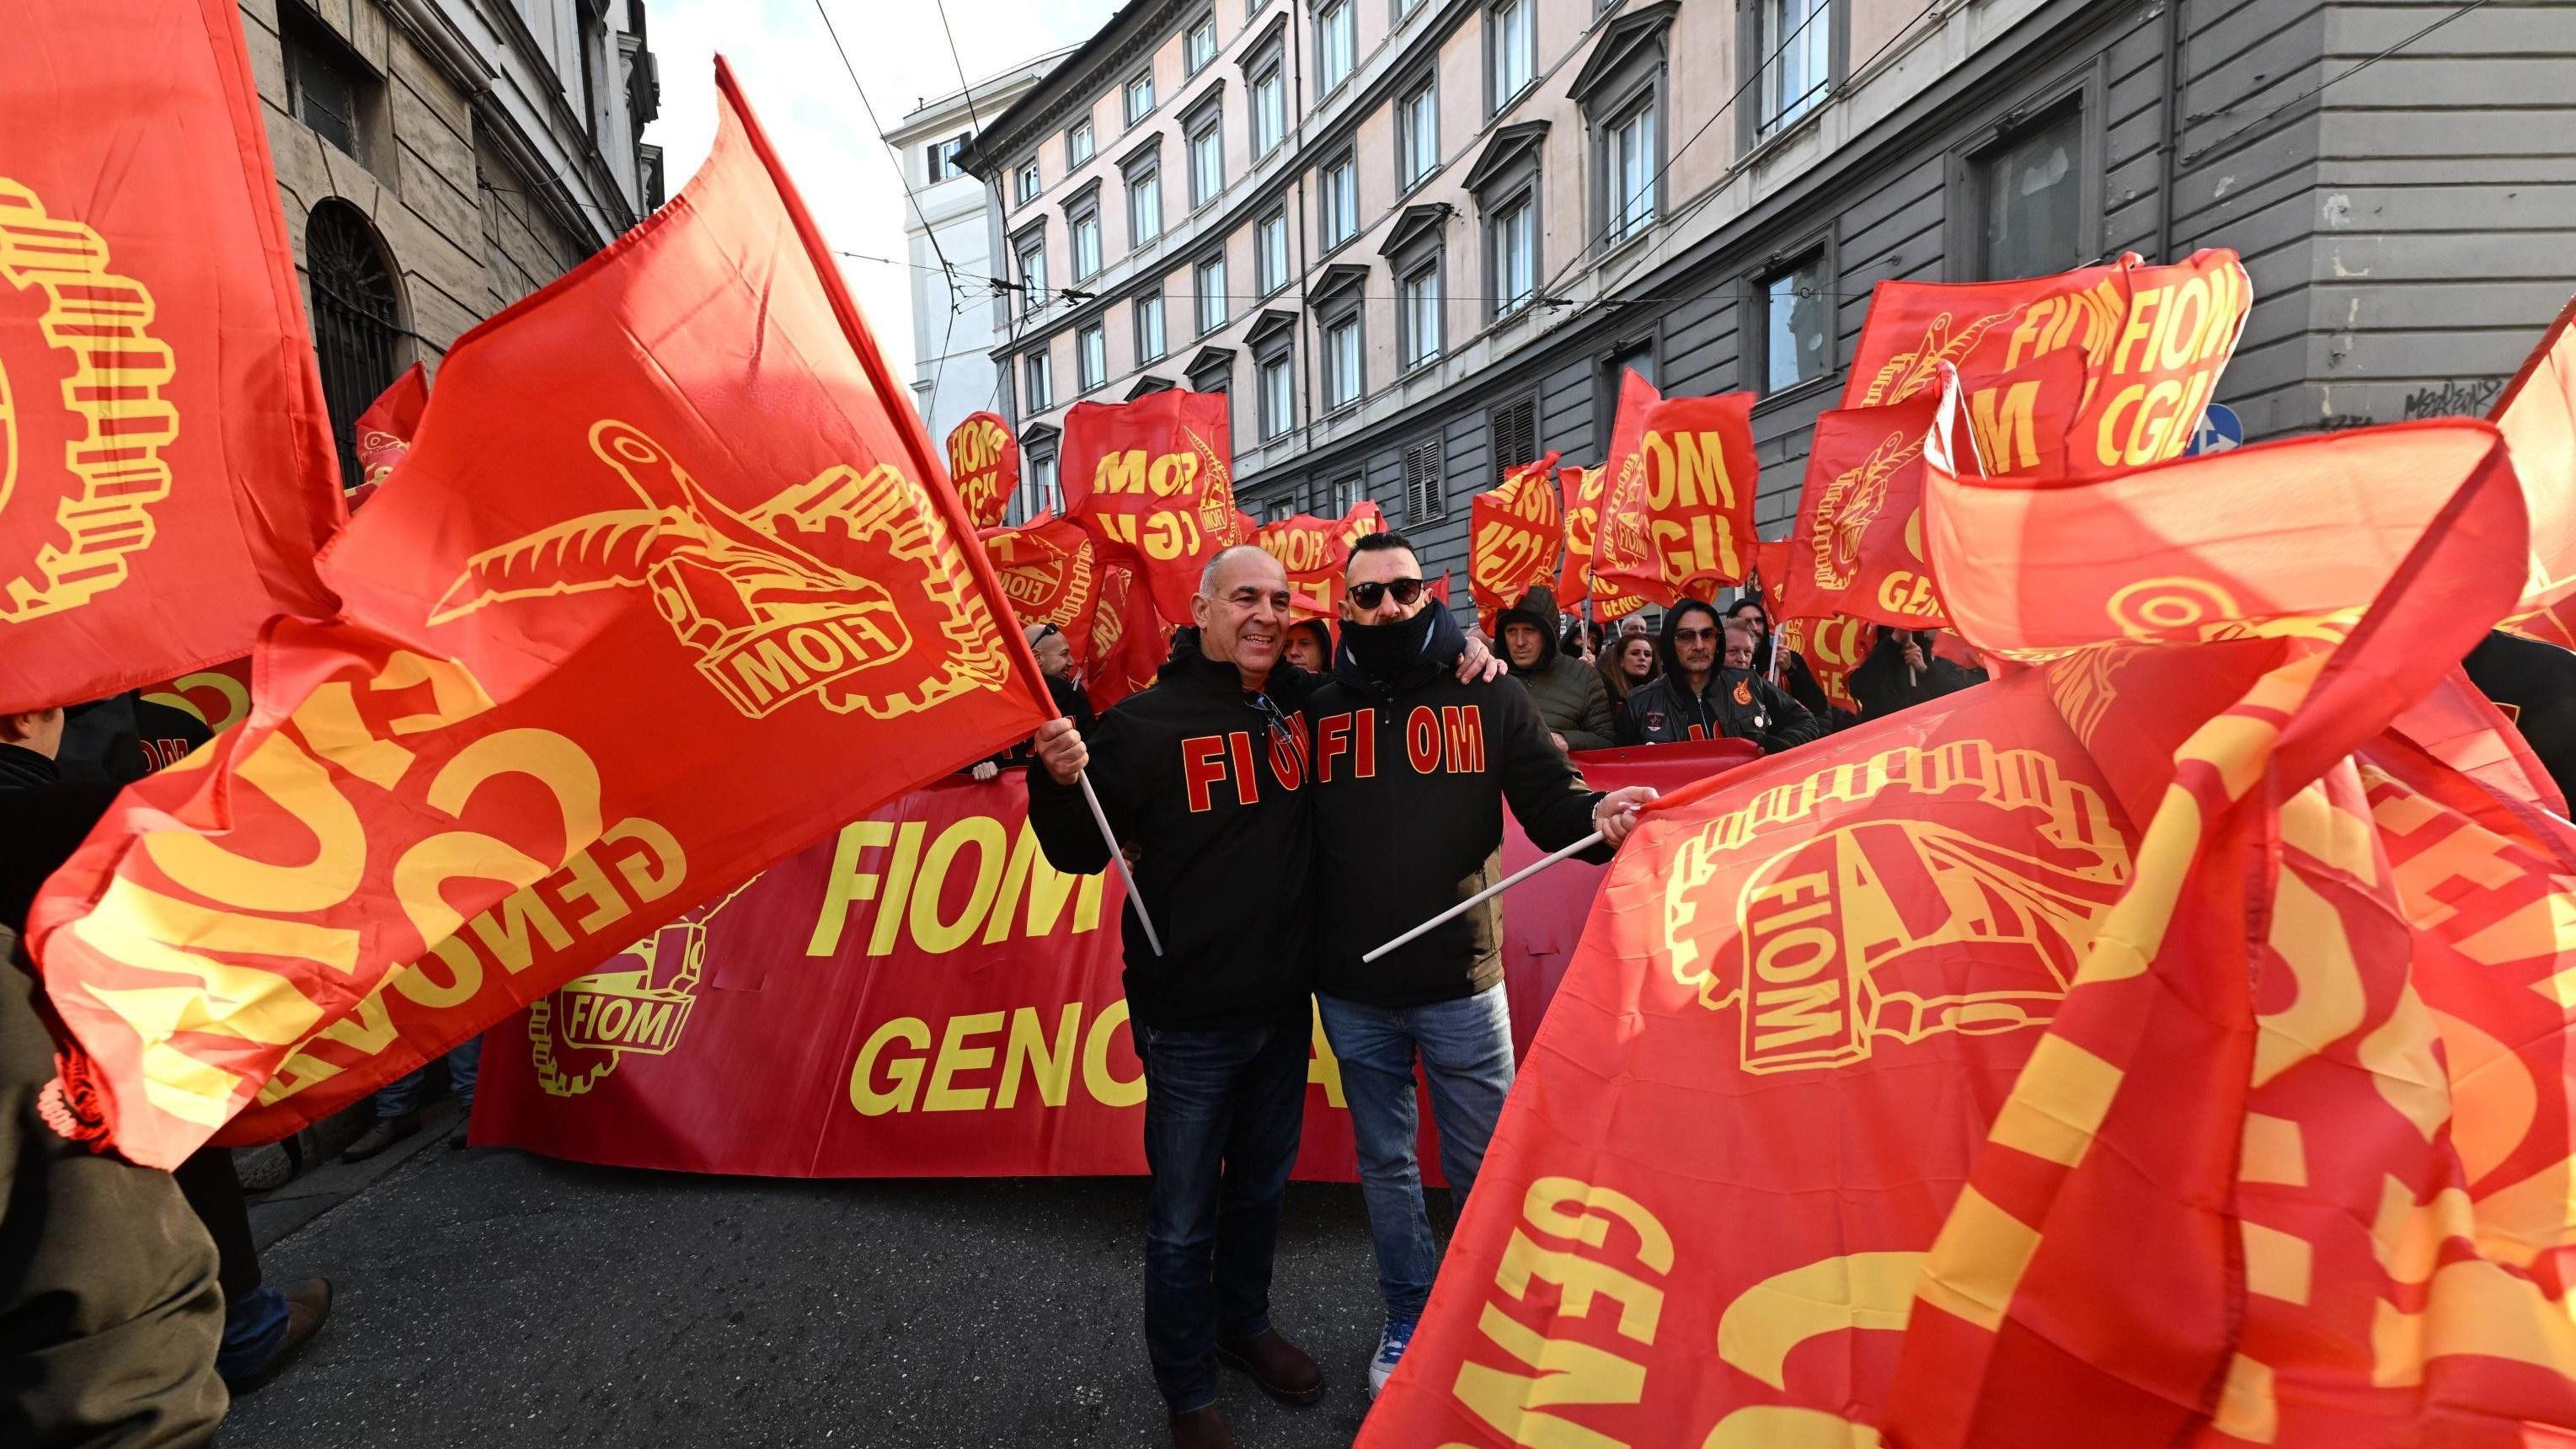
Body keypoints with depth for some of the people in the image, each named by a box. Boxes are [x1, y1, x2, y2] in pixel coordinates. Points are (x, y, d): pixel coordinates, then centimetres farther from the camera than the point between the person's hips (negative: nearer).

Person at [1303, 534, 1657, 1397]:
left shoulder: (1488, 693, -1)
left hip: (1460, 985, -1)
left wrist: (1596, 814, -26)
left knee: (1484, 1165, 13)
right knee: (1385, 1165, 18)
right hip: (1352, 994, 2)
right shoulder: (1319, 710, 3)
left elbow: (1547, 796, -4)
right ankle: (1408, 1319, 40)